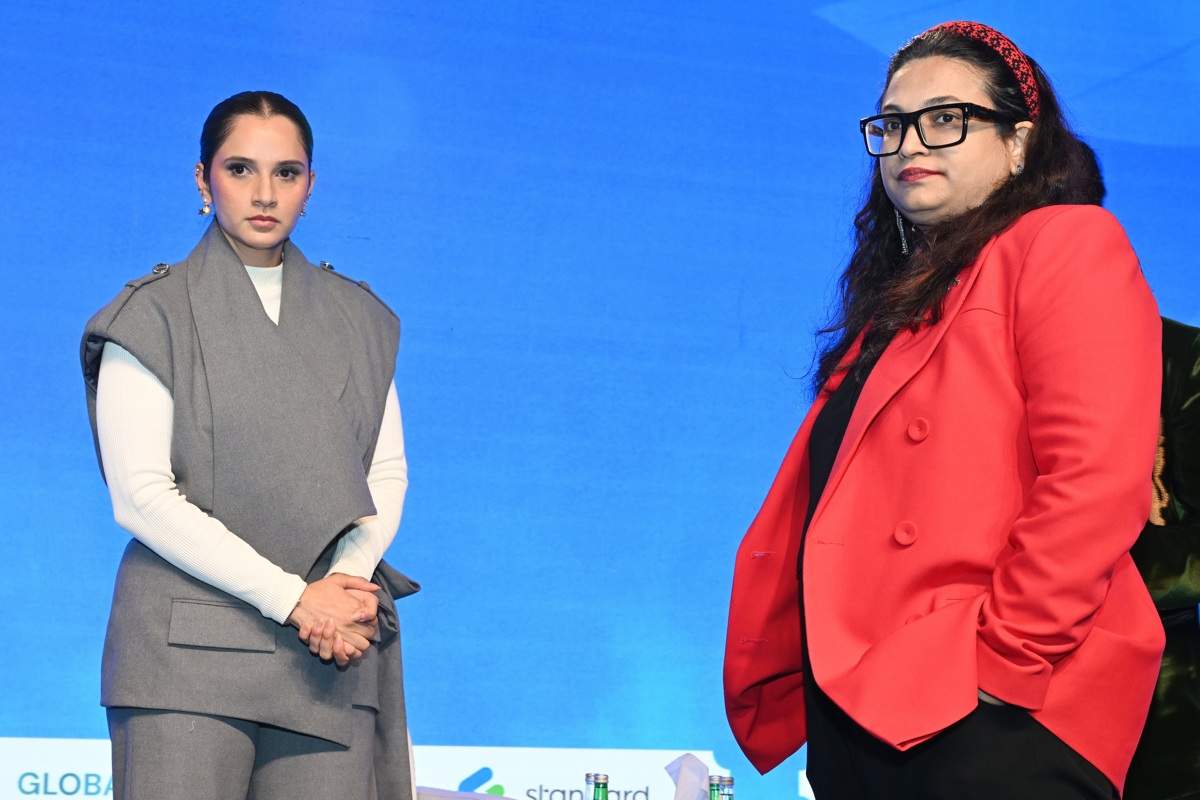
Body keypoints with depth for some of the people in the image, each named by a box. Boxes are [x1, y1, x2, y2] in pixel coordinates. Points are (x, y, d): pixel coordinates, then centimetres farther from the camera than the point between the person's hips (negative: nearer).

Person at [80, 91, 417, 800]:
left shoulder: (357, 320, 16)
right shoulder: (153, 317, 2)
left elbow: (388, 473, 13)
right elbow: (141, 496, -7)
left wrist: (349, 578, -8)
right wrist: (292, 598, -13)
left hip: (332, 647, 3)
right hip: (188, 651, -3)